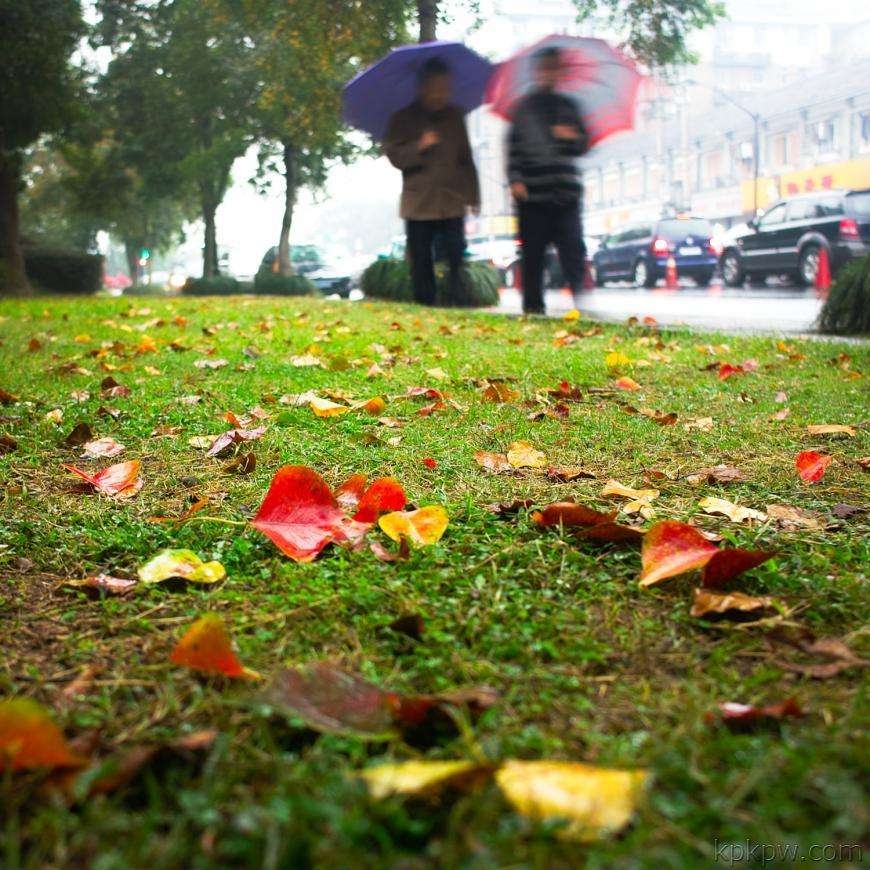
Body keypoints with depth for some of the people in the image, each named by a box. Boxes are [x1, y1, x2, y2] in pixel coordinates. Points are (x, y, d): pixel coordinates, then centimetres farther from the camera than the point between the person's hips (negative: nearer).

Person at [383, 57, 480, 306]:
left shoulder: (455, 116, 13)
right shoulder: (403, 119, 5)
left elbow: (466, 158, 15)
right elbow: (393, 154, -2)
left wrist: (473, 194, 12)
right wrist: (419, 147, -18)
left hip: (452, 202, 1)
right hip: (418, 204, -1)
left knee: (456, 258, -9)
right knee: (421, 262, 1)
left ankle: (455, 300, -6)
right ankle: (424, 303, 9)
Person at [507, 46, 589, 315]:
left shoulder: (568, 106, 16)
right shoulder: (524, 107, 9)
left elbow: (582, 147, 18)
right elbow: (514, 146, 3)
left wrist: (574, 137, -5)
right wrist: (514, 179, -10)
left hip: (566, 193, 2)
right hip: (532, 193, -1)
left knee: (573, 252, -8)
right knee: (533, 254, 2)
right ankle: (533, 307, 10)